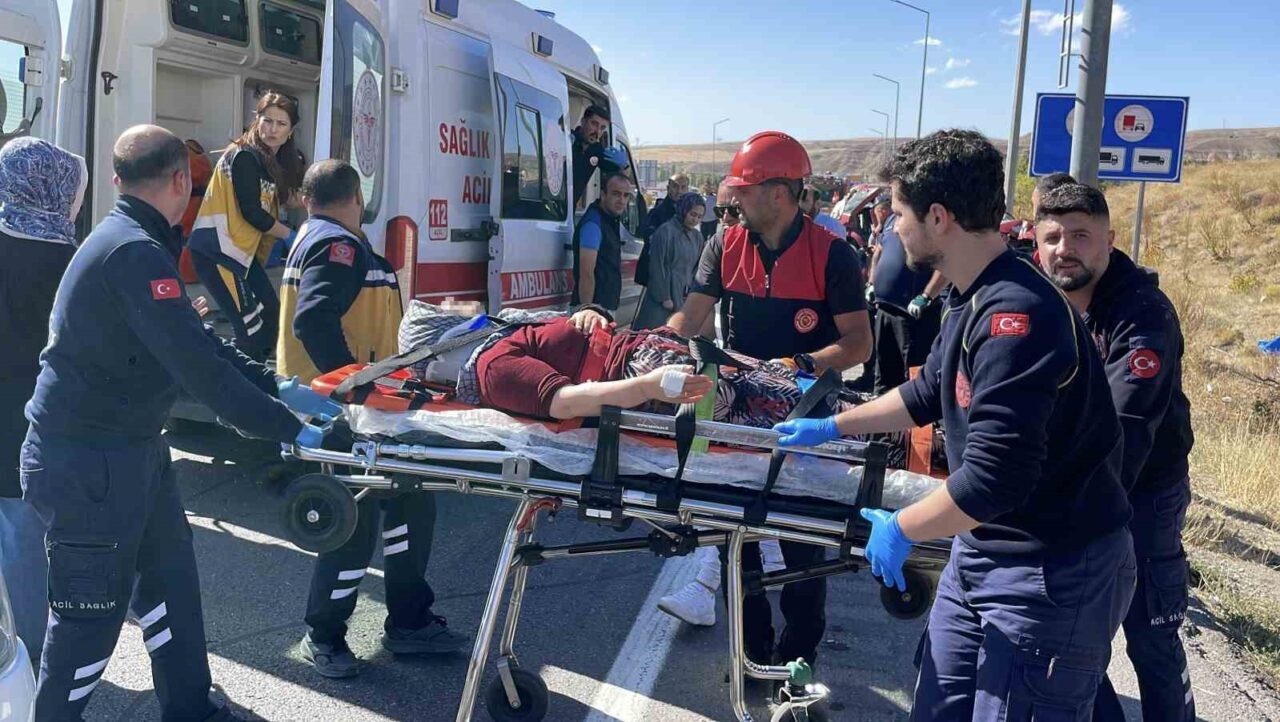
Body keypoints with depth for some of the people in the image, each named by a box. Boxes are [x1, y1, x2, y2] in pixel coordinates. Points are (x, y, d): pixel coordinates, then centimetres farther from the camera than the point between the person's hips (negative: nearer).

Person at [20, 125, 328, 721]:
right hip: (87, 462, -10)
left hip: (131, 449, 10)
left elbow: (198, 340, 12)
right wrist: (290, 430, -24)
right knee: (93, 609, 4)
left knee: (170, 574, 16)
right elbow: (198, 365, -28)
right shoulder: (135, 253, -23)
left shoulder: (131, 242, 10)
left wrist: (279, 390, 7)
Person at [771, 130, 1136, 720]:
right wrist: (832, 427, 28)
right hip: (982, 551, 9)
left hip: (1056, 573, -9)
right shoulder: (973, 299, 6)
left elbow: (992, 479, -30)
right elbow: (928, 394, 21)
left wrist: (901, 528, -14)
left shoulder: (1017, 315, -27)